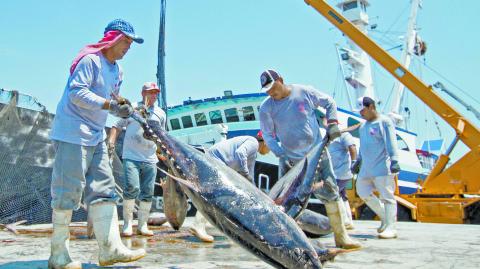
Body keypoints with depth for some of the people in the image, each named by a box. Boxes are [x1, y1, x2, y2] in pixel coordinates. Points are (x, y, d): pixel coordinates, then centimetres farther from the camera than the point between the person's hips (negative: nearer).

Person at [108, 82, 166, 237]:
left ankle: (142, 225, 15)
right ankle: (127, 224, -3)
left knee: (148, 193, 3)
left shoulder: (160, 113, 16)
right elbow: (117, 126, 5)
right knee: (132, 188, -17)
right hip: (131, 157, -4)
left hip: (150, 160, 4)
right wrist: (111, 141, -10)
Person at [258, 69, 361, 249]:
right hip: (290, 159, 0)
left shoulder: (305, 92, -8)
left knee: (330, 192, 3)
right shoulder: (266, 107, -7)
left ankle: (341, 236, 16)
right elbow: (268, 136, -3)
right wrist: (281, 155, -14)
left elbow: (329, 103, 8)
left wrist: (332, 123, -5)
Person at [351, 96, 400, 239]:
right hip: (366, 167, 9)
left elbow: (391, 143, -15)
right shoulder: (364, 125, 18)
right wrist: (357, 161, 28)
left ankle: (390, 227, -5)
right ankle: (385, 218, 22)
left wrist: (394, 160, -24)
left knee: (386, 196, -8)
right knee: (362, 191, 10)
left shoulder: (384, 122, -6)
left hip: (382, 167, -9)